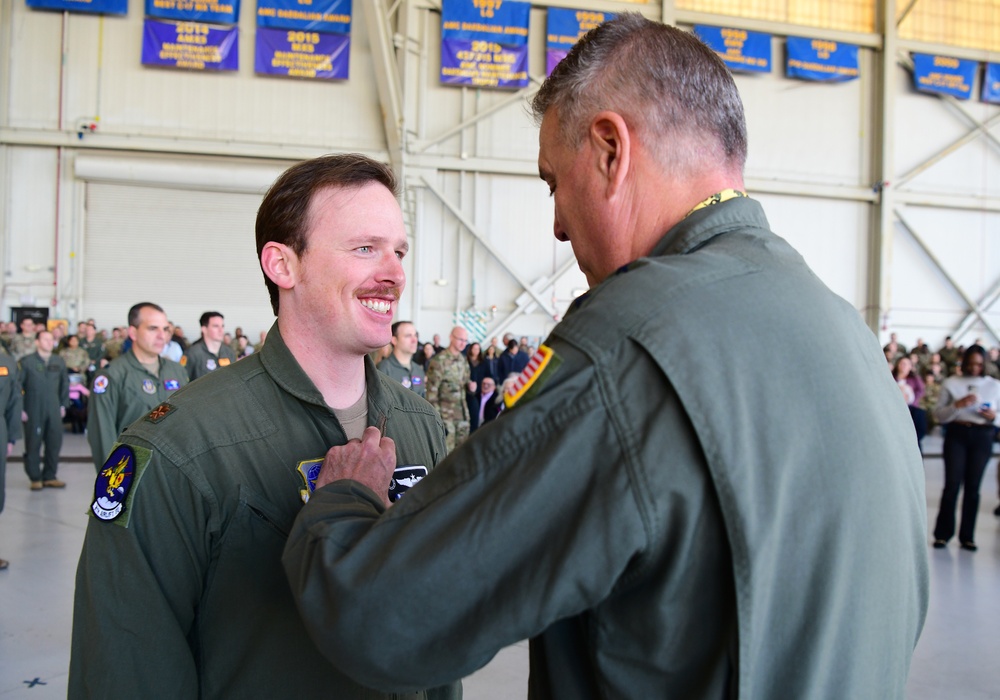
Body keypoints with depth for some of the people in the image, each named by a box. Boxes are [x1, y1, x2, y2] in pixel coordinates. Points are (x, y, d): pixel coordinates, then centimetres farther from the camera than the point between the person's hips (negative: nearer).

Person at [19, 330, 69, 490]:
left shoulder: (59, 361, 9)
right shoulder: (26, 362, -2)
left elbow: (65, 383, 16)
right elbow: (17, 385, -3)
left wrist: (64, 404, 10)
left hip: (54, 410, 3)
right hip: (33, 411, -3)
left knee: (55, 443, 3)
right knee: (33, 445, 3)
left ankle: (50, 476, 15)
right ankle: (35, 478, 14)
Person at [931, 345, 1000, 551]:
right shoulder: (951, 383, 5)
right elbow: (939, 415, 0)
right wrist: (958, 404, -15)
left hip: (983, 436, 1)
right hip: (956, 435, -1)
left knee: (973, 486, 2)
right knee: (953, 484, -6)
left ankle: (967, 536, 9)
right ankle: (942, 534, 1)